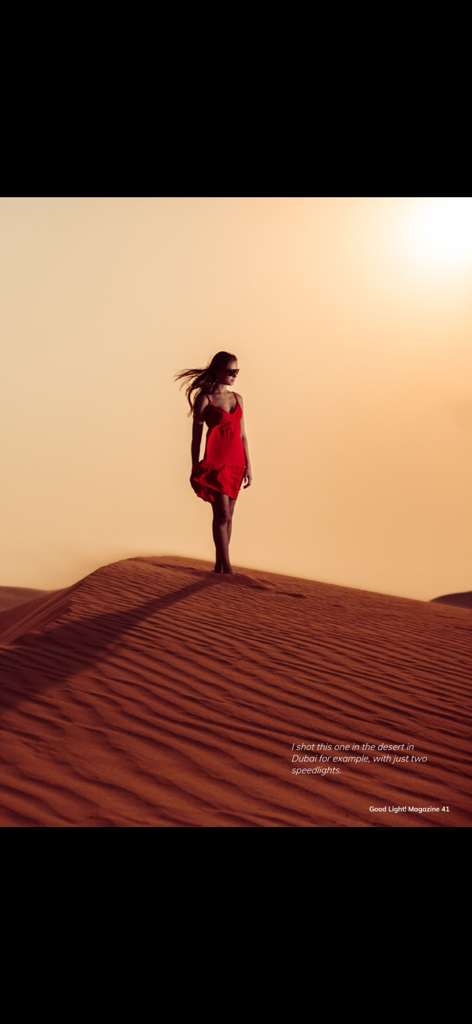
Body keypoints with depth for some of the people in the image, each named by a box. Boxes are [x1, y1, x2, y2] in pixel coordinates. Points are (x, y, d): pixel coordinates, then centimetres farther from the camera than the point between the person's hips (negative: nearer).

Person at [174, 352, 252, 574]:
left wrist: (248, 466, 9)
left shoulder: (237, 398, 13)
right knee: (222, 513, -8)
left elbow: (242, 434, 13)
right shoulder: (204, 399, -3)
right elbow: (196, 437, -2)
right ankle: (227, 567, -1)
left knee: (228, 515, 8)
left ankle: (219, 563, 18)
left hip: (235, 462, 6)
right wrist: (195, 470, -2)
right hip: (215, 461, -5)